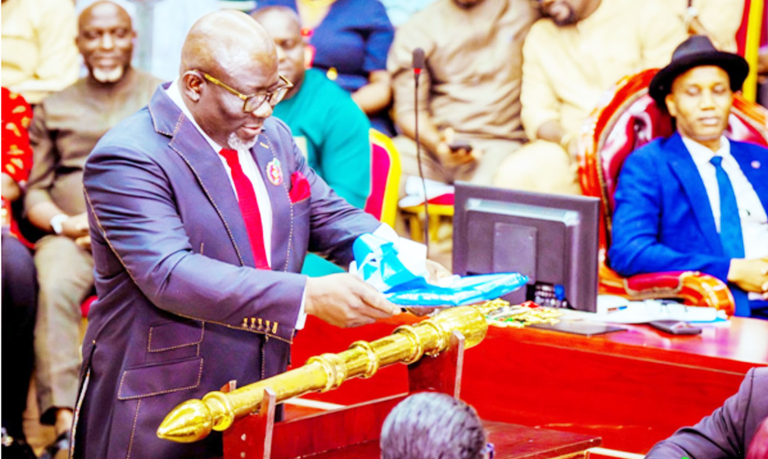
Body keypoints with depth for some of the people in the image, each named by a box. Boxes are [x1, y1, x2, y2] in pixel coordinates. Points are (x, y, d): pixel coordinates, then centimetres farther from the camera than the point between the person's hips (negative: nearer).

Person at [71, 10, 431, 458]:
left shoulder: (272, 136, 10)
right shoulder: (128, 158, -17)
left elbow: (330, 216, 15)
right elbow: (170, 275, -27)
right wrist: (308, 296, -34)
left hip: (259, 404, 7)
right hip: (159, 414, -7)